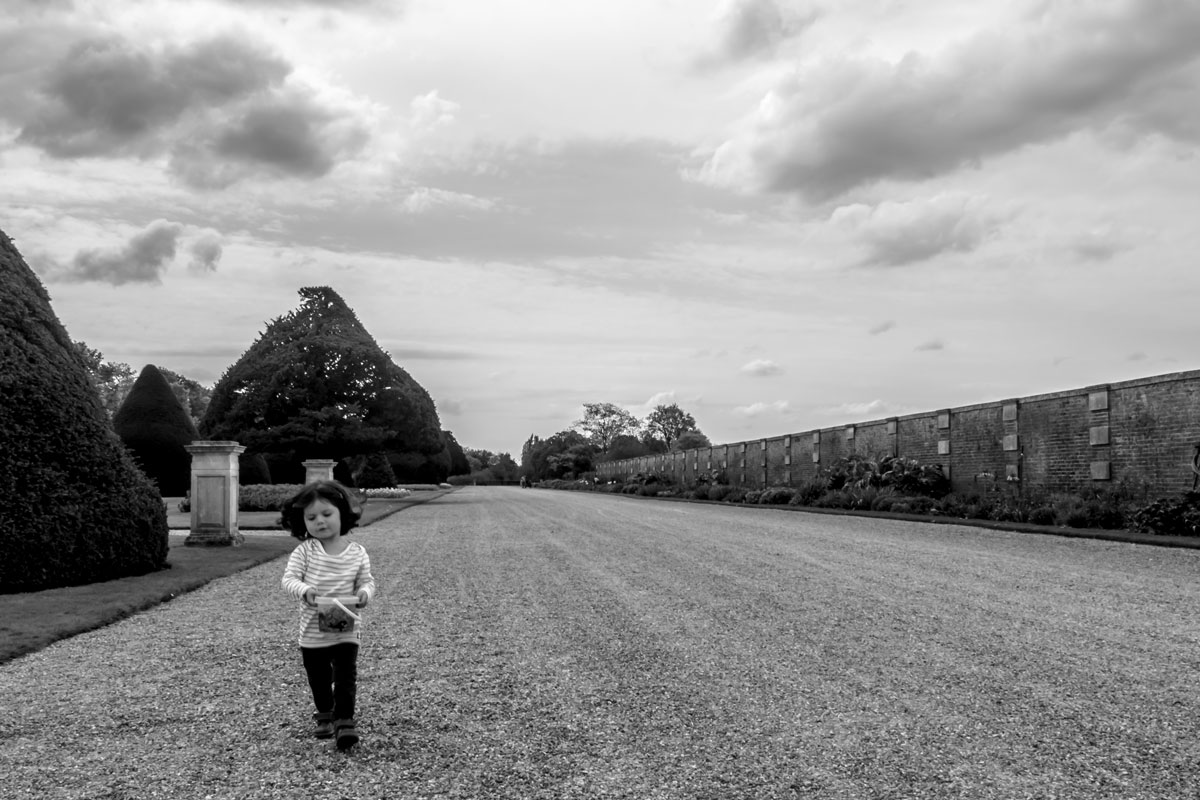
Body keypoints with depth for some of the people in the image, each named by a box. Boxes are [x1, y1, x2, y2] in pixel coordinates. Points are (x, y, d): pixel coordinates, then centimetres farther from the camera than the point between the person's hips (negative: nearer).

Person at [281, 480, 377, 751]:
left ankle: (344, 721, -2)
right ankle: (325, 715, 39)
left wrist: (364, 593, -22)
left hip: (346, 629, -1)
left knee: (346, 677, -10)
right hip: (312, 632, 1)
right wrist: (304, 591, -32)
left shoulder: (357, 553, -3)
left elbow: (366, 581, 1)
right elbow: (289, 578, -12)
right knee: (319, 680, 17)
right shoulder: (304, 551, -5)